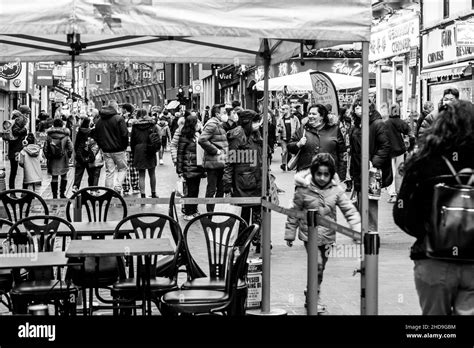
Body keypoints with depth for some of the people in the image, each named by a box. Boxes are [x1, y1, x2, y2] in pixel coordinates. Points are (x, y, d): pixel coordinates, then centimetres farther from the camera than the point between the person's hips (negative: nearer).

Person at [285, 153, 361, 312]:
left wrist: (357, 228, -17)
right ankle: (315, 298, -1)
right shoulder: (304, 190, -10)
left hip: (328, 236, 4)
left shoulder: (336, 190, -4)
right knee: (317, 265, -14)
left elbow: (350, 211, -4)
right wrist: (290, 234, 3)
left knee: (321, 266, 14)